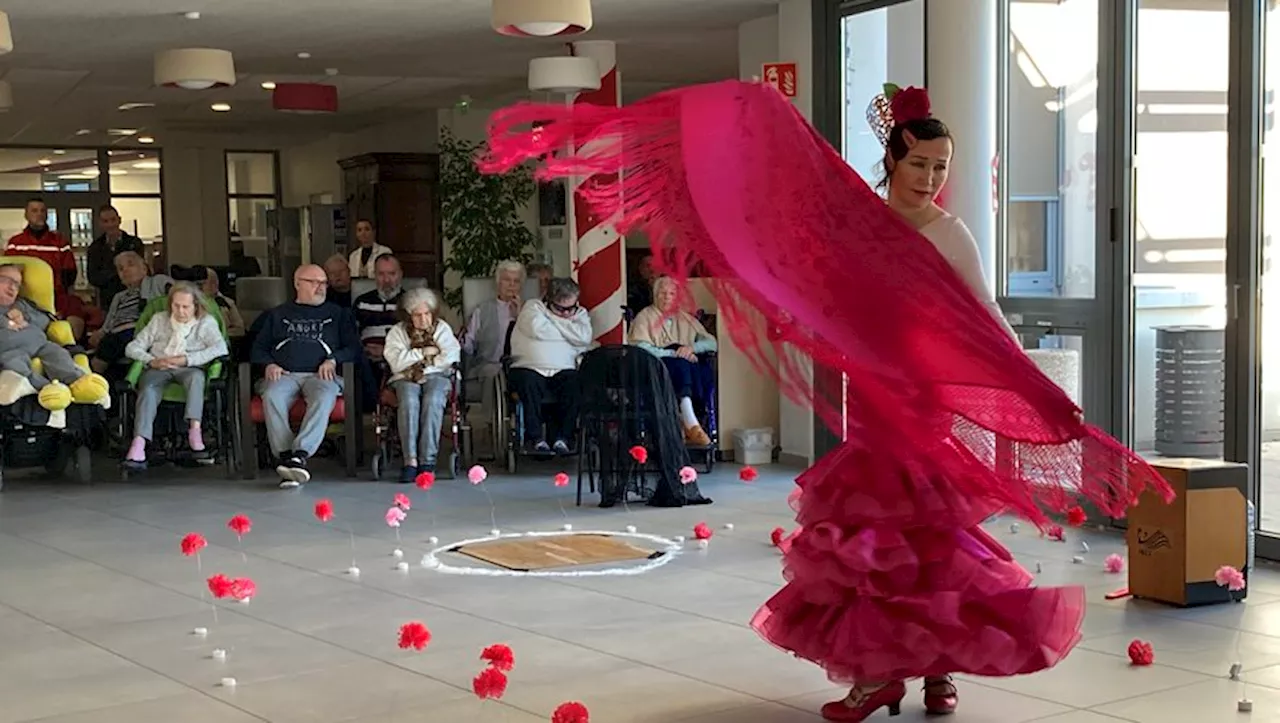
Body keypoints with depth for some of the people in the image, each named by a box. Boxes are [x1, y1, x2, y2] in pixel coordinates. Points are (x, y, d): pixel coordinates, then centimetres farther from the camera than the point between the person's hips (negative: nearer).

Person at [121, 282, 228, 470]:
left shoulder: (206, 322, 11)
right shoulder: (159, 320, 19)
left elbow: (221, 348, -8)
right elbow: (133, 347, 12)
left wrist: (186, 359, -14)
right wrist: (152, 361, -9)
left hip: (187, 370, -1)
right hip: (158, 369, 1)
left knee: (196, 376, -37)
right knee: (148, 388, -33)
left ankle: (194, 430, -47)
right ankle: (138, 444, -50)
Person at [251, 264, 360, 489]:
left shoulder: (338, 314, 27)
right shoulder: (277, 315, 29)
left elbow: (353, 347, 17)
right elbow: (258, 348, 23)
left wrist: (333, 360, -2)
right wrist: (269, 364, 1)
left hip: (320, 375, -1)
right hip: (284, 374, 1)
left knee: (325, 397, -38)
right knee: (272, 397, -35)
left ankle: (300, 454, -50)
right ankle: (285, 457, -41)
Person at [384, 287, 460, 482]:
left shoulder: (442, 328, 15)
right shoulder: (396, 332, 11)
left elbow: (451, 356, -2)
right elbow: (396, 362, -6)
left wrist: (421, 365, -3)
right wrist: (424, 352, -3)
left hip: (436, 376, 0)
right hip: (406, 379, 0)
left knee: (433, 400, -34)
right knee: (409, 401, -35)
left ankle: (427, 460, -37)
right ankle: (410, 460, -40)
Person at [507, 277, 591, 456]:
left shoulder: (580, 314, 18)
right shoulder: (533, 307, 9)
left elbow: (584, 338, -4)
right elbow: (537, 330, -12)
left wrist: (556, 321, -1)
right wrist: (568, 328, 3)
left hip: (563, 371, 2)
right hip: (530, 368, -2)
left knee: (575, 382, -30)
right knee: (528, 381, -35)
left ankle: (562, 439, -24)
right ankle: (536, 439, -28)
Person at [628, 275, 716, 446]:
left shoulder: (686, 318, 23)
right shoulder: (645, 316, 11)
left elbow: (711, 342, 13)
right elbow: (640, 349, -6)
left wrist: (692, 347, -9)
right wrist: (674, 354, -16)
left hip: (685, 368, 4)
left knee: (705, 369, -29)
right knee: (680, 364, -36)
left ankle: (682, 422, -29)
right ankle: (691, 423, -45)